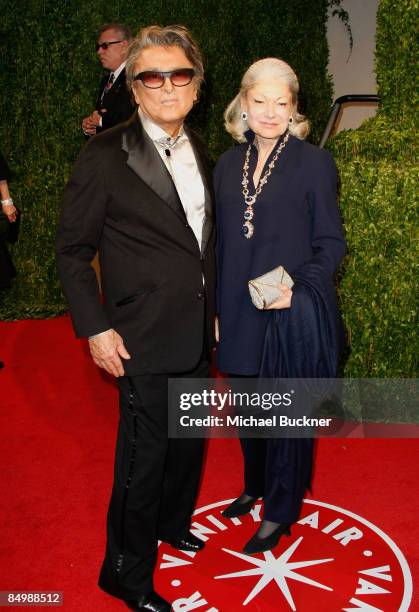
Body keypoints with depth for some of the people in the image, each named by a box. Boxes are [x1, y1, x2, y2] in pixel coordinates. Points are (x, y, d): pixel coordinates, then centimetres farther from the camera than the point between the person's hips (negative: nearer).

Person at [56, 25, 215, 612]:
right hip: (145, 342, -7)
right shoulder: (106, 156, -14)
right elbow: (72, 250, -10)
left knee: (189, 440, 22)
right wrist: (96, 328, -14)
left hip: (198, 335, 7)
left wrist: (213, 312, 14)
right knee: (143, 456, 5)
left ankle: (171, 523, 49)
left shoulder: (199, 153, 7)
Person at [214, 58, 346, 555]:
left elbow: (330, 243, -6)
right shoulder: (229, 164, 5)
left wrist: (300, 286, -21)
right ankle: (256, 485, 47)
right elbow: (223, 244, 9)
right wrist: (217, 310, 8)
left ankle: (279, 513, 31)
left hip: (295, 314, -5)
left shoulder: (314, 163, -9)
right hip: (241, 312, 5)